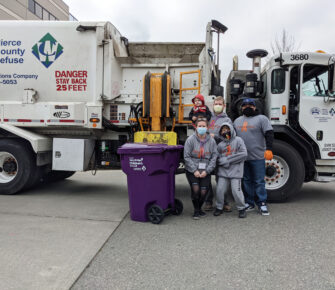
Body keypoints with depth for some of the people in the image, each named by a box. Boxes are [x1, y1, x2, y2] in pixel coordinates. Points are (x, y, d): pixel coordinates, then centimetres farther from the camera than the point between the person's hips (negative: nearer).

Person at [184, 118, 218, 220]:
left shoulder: (212, 141, 1)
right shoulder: (190, 139, -5)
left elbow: (214, 157, 1)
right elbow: (186, 156, -6)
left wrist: (206, 170, -9)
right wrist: (194, 170, -11)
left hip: (205, 171, 2)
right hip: (192, 170, -2)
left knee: (203, 192, -4)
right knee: (195, 189, -16)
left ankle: (200, 208, 26)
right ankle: (196, 210, 9)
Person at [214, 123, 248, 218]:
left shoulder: (238, 140, 1)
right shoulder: (220, 144, 10)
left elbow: (244, 154, -8)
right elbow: (217, 158, 9)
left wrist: (227, 160, -8)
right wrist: (224, 163, -14)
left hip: (235, 171, -3)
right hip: (223, 171, 3)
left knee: (236, 190, -7)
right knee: (220, 190, 1)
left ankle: (241, 208, 14)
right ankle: (219, 207, 22)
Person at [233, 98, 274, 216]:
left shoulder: (262, 118, 1)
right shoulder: (237, 120, 18)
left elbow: (269, 134, -9)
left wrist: (268, 149, -20)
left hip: (257, 157, -5)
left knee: (259, 181, -3)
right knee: (246, 181, 11)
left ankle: (262, 204, 5)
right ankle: (249, 203, 20)